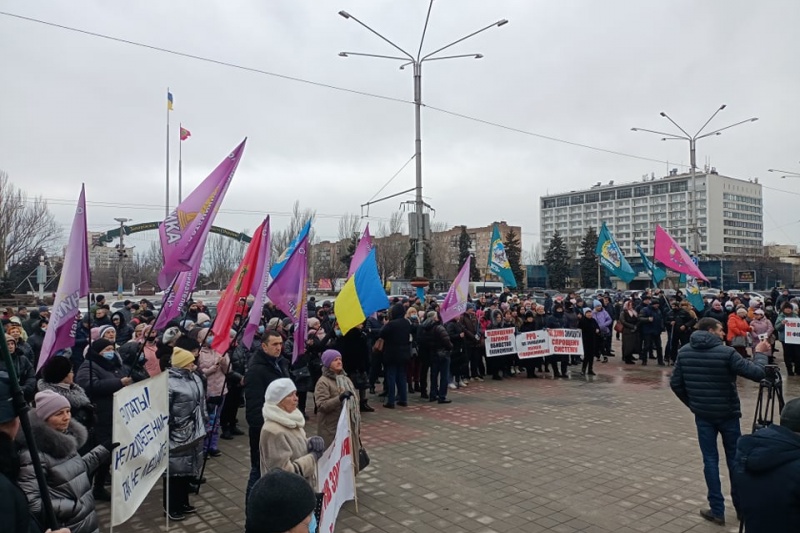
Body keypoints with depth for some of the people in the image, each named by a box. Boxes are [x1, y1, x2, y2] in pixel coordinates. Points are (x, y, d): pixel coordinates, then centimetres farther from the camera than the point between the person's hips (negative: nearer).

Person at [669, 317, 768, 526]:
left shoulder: (684, 352, -2)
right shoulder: (726, 352, -16)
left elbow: (675, 383, 0)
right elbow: (757, 373, -16)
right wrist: (760, 354, 2)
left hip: (702, 415, 2)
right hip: (727, 413, -2)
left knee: (710, 460, 9)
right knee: (734, 459, 16)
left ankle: (717, 511, 11)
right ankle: (741, 506, 29)